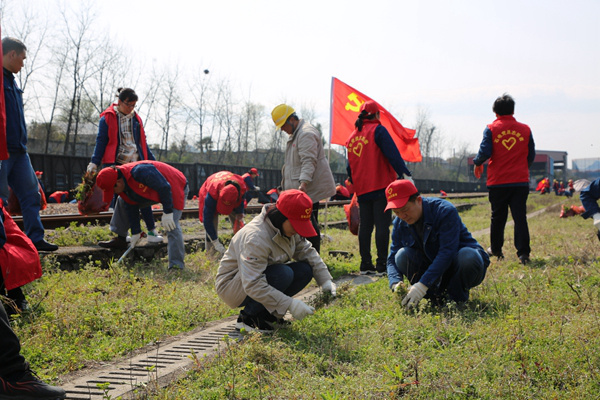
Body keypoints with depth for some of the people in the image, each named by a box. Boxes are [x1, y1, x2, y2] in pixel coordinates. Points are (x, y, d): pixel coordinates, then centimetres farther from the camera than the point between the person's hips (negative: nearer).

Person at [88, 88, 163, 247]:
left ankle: (152, 232, 7)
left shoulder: (136, 118, 13)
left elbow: (143, 142, 20)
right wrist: (94, 164, -8)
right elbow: (101, 142, -1)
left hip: (136, 164, 3)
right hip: (115, 164, -3)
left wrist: (152, 161, 20)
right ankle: (121, 236, 4)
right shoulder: (107, 118, 1)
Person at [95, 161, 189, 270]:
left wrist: (167, 213, -32)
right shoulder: (122, 187, -7)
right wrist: (136, 232, 1)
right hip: (154, 192, 9)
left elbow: (165, 188, -34)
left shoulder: (140, 172, -37)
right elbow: (131, 208, 2)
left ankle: (176, 265, -21)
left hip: (175, 189, -9)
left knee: (171, 226, -26)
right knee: (122, 202, 11)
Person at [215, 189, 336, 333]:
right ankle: (248, 317, -14)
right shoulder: (256, 238, -32)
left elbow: (307, 252, 5)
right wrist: (290, 304, -36)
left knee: (305, 270, -10)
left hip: (261, 278, 9)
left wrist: (326, 280, -8)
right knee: (283, 274, -32)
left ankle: (267, 313, 1)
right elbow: (253, 286, -36)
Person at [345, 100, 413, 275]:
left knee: (365, 226, 9)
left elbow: (350, 165, 22)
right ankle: (382, 265, -7)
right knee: (382, 225, -5)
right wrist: (405, 174, -15)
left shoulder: (352, 136, 16)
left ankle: (365, 265, 10)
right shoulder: (378, 130, -4)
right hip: (380, 187, -6)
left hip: (362, 190, 6)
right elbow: (393, 154, -14)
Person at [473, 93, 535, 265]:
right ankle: (523, 253, -9)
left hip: (498, 181, -1)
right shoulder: (525, 129, 4)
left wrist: (477, 163, 8)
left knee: (498, 217, 13)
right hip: (520, 181, 1)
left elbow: (485, 152, -12)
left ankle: (496, 250, 26)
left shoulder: (491, 129, -3)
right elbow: (531, 155, 7)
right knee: (520, 217, -1)